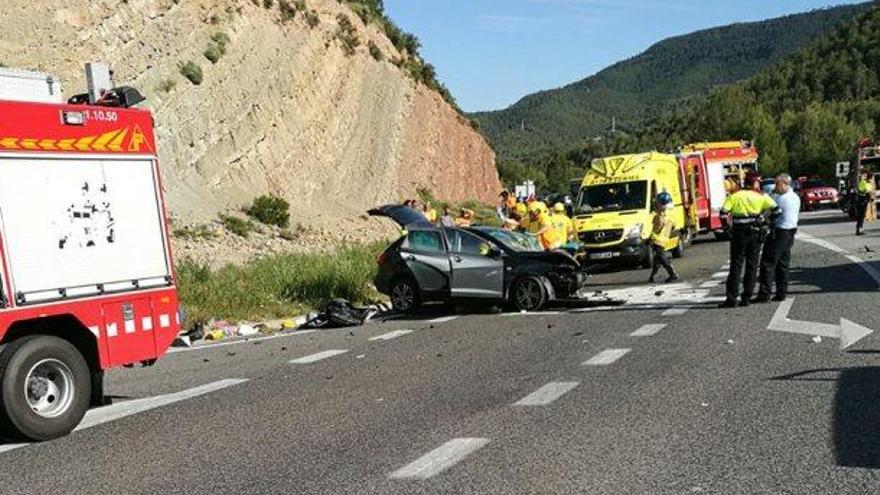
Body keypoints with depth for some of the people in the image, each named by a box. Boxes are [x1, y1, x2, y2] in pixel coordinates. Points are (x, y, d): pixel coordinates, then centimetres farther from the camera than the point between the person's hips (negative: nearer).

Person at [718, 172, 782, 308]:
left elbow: (723, 213, -7)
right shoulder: (761, 197, 2)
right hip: (756, 233, 1)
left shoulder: (734, 195, 1)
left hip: (739, 232, -1)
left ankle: (731, 299, -2)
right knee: (752, 266, 9)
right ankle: (747, 298, 9)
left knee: (736, 266, 2)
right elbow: (777, 210, -5)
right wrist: (767, 220, 11)